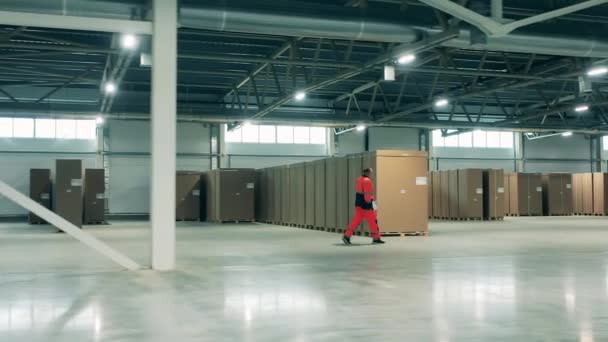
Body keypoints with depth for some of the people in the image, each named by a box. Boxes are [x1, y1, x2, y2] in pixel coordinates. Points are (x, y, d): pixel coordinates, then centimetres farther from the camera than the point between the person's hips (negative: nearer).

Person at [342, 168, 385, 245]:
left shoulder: (359, 180, 14)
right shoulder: (367, 181, -15)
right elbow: (368, 193, -20)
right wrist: (369, 203, -14)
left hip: (358, 203, 9)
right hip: (366, 204, -9)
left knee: (357, 220, 8)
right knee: (373, 221, 2)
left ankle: (347, 236, 1)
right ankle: (376, 238, 11)